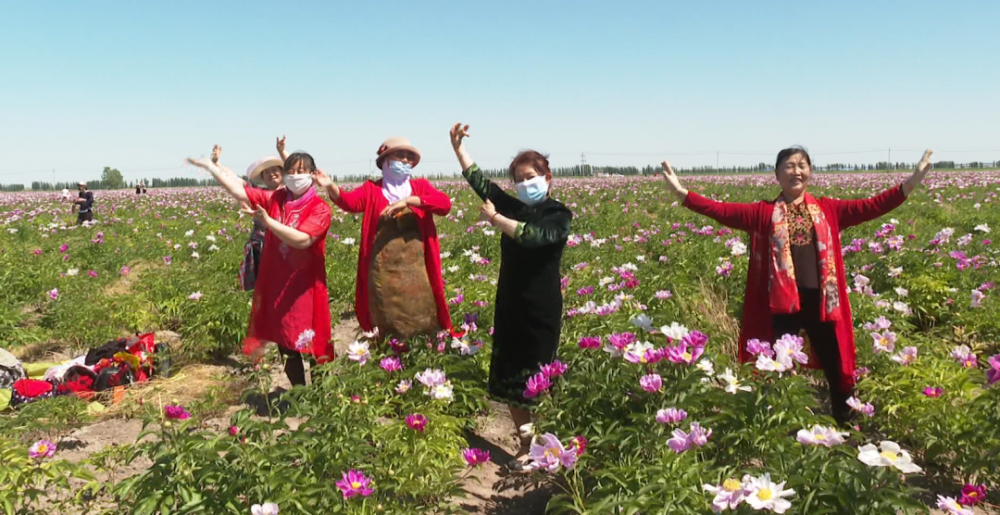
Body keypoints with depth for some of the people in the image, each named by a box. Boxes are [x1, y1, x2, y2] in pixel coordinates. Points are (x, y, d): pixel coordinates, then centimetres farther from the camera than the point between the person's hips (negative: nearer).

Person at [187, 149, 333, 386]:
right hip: (276, 285, 5)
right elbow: (239, 190, 3)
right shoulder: (275, 199, 5)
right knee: (285, 344, 14)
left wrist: (267, 221, -18)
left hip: (305, 289, -5)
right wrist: (209, 166, 0)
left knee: (311, 346, -1)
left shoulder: (320, 209, -9)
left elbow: (302, 240, -22)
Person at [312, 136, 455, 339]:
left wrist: (408, 200, -19)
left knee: (423, 325, 5)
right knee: (387, 329, 8)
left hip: (416, 269, 1)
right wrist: (331, 186, -34)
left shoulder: (421, 186, 8)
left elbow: (445, 204, -9)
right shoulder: (372, 189, 5)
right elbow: (349, 201, -14)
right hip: (383, 271, 0)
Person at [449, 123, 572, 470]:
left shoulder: (559, 215, -5)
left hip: (542, 311, -5)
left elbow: (532, 235, -24)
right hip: (509, 307, 6)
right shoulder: (514, 207, 9)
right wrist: (458, 147, -6)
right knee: (510, 380, 10)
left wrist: (495, 218, -16)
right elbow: (480, 183, 1)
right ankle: (526, 446, 24)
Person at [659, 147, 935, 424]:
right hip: (782, 301, -2)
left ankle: (845, 424, 33)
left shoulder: (828, 210, 8)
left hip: (821, 300, 2)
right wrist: (681, 193, -17)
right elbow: (723, 211, -7)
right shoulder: (764, 213, 2)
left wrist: (911, 183, -6)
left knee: (836, 367, 13)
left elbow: (870, 207, 3)